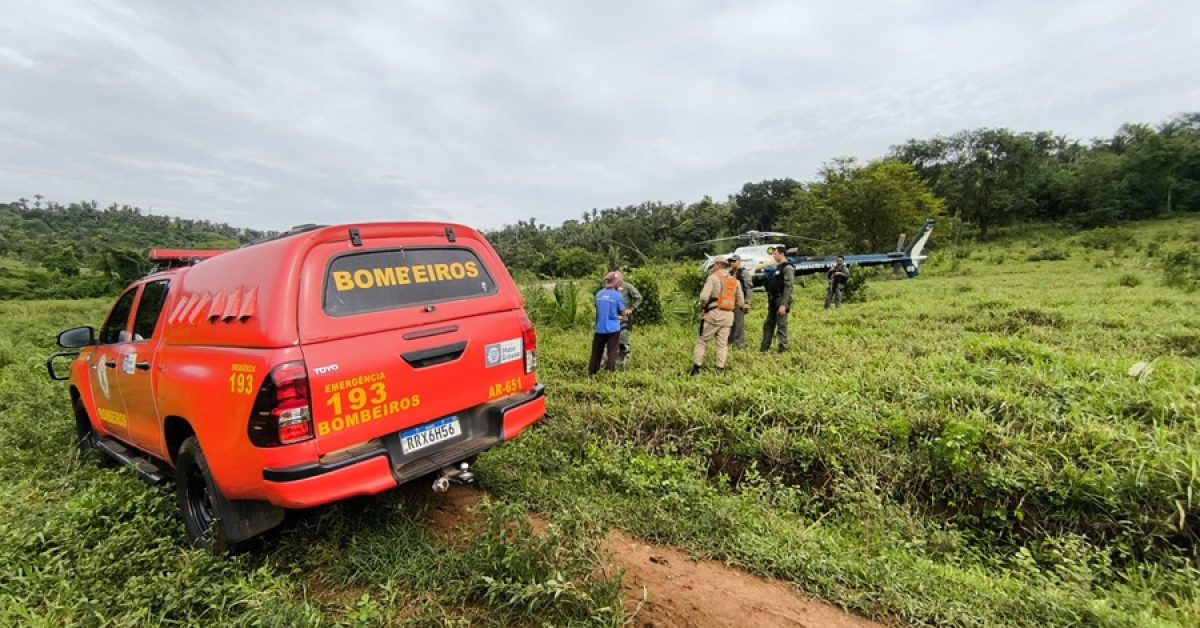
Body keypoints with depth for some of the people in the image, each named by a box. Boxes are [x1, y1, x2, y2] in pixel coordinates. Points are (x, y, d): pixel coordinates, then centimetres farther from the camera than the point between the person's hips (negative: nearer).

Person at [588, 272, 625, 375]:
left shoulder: (599, 294, 4)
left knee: (596, 352, 14)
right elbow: (622, 313, -1)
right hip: (613, 329, -4)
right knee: (611, 353, 4)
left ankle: (591, 374, 22)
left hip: (600, 329, 4)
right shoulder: (617, 295, -9)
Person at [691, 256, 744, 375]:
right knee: (723, 343, 9)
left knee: (702, 340, 3)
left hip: (714, 313, -5)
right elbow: (741, 302, 14)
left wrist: (702, 307, 2)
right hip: (728, 316, 5)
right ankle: (720, 369, 7)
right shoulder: (735, 280, 15)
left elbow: (704, 296, -15)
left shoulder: (713, 277, -5)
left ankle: (696, 367, 1)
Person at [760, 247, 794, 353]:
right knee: (768, 325, 12)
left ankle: (783, 350, 5)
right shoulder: (778, 267, 16)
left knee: (781, 326, -3)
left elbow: (788, 287, -19)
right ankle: (764, 348, 19)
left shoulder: (788, 268, -12)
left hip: (781, 302, -9)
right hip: (773, 302, 9)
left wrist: (783, 304, -24)